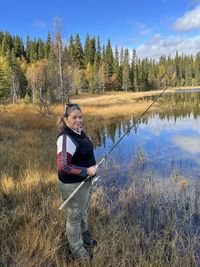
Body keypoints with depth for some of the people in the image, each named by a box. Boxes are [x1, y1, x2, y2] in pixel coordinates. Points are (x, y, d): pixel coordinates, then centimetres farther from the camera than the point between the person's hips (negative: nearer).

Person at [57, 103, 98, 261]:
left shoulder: (79, 132, 2)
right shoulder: (66, 138, -27)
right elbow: (63, 166, -29)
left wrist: (91, 170, 13)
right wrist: (87, 171, -24)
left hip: (85, 181, 9)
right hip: (73, 185, -9)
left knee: (83, 212, 28)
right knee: (74, 217, 12)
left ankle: (85, 237, 53)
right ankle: (77, 250, 34)